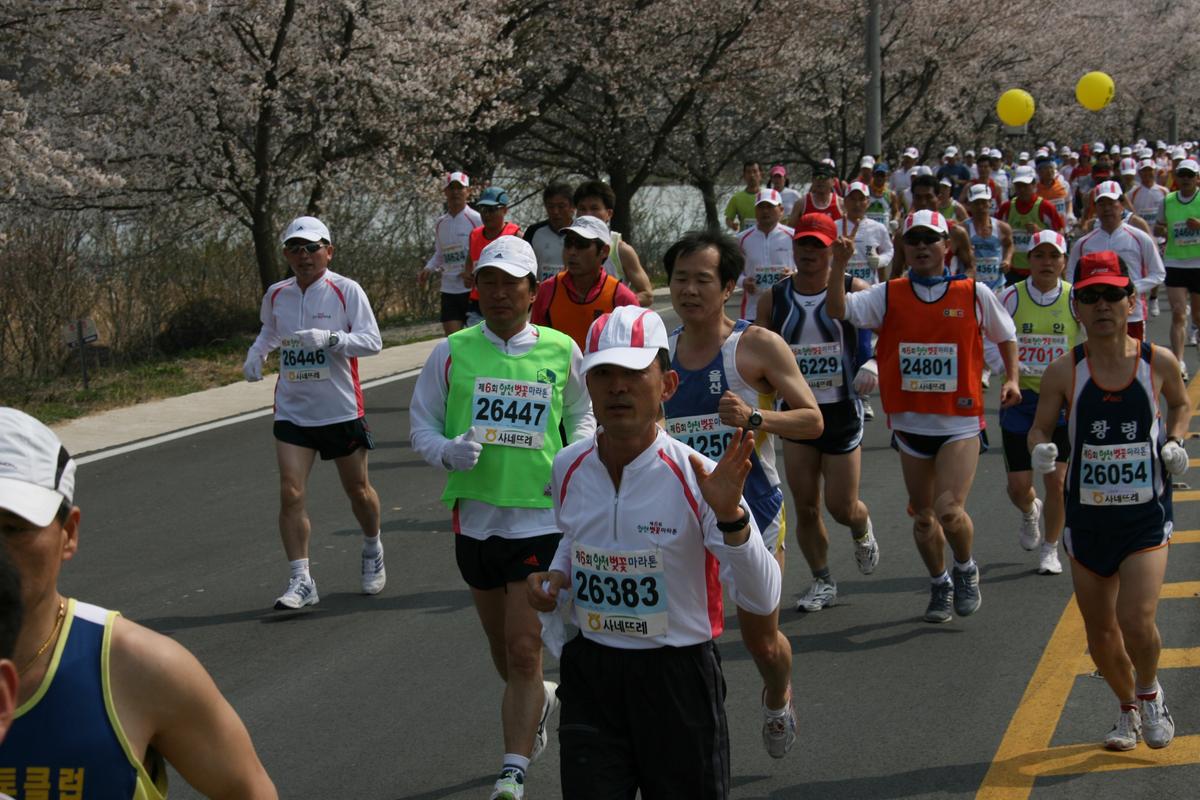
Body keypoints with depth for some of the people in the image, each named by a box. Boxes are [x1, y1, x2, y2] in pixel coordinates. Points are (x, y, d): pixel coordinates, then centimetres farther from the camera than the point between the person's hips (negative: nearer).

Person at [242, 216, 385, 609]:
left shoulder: (346, 290, -9)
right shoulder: (276, 295, 4)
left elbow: (372, 340, -16)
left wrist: (328, 338, -31)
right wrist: (256, 353, 7)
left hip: (342, 410, -3)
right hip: (292, 410, 3)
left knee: (358, 489, 12)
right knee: (290, 493, -11)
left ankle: (373, 551, 41)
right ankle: (301, 580, -7)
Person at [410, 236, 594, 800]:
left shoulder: (561, 351, 1)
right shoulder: (452, 352, 1)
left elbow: (583, 413, 15)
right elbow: (421, 424, 6)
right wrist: (447, 451, -15)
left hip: (541, 515, -2)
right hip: (475, 514, 3)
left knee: (524, 651, -10)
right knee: (503, 653, 17)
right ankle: (539, 701, 49)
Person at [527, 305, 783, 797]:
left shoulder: (697, 478, -15)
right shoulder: (569, 467, -1)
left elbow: (761, 601, -20)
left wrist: (730, 516, -34)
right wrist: (556, 576, 1)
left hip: (677, 678, -3)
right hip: (589, 675, 3)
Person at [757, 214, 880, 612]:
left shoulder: (854, 291, -8)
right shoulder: (773, 299, 0)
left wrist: (874, 364, -20)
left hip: (842, 411, -2)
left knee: (842, 507, 0)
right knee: (805, 508, 3)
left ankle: (863, 531, 37)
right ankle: (822, 582, 21)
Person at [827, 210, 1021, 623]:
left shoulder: (974, 294, 0)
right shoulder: (888, 296, 2)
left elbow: (1006, 335, 15)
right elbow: (837, 310, -10)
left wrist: (1011, 379, 2)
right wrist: (839, 266, -22)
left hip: (960, 422, -3)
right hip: (910, 423, 3)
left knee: (948, 510, -16)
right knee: (922, 515, 12)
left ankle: (965, 568, 14)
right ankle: (939, 585, 33)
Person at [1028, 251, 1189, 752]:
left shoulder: (1158, 362, -5)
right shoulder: (1064, 372, -7)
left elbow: (1181, 404, 16)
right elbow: (1040, 427, 3)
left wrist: (1175, 443, -2)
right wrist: (1040, 450, -19)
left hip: (1146, 514, -1)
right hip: (1088, 517, 2)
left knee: (1136, 621, -19)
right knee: (1100, 633, 11)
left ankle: (1150, 693, 13)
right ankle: (1128, 710, 39)